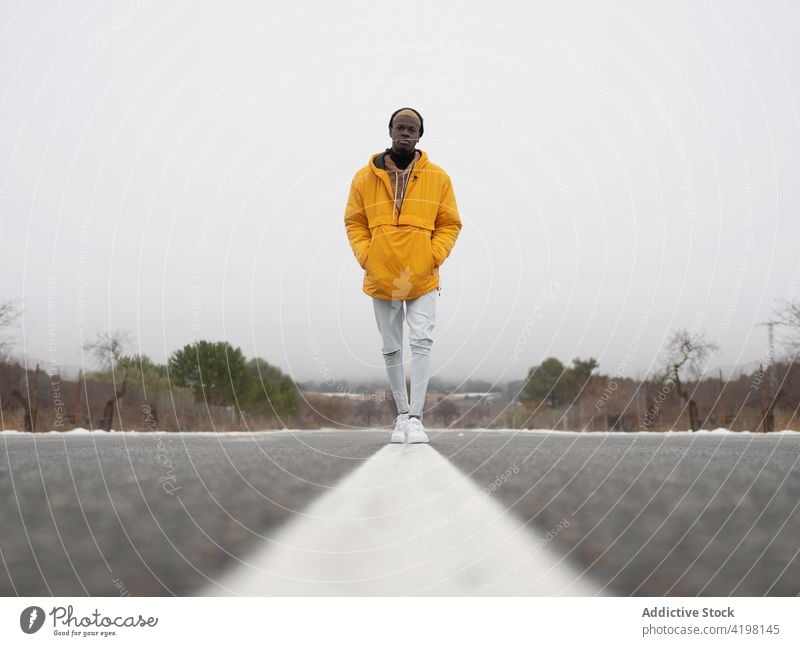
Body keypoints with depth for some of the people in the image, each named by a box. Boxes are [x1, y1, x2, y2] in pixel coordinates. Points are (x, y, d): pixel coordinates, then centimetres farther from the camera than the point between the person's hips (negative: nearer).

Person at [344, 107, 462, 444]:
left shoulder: (438, 177, 2)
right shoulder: (365, 177, 2)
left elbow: (449, 224, 4)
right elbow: (354, 222, 8)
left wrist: (433, 257, -10)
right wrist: (366, 257, -6)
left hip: (423, 279, -2)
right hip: (381, 279, 2)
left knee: (421, 342, -14)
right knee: (391, 349, 10)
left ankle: (415, 418, -12)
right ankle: (402, 415, 23)